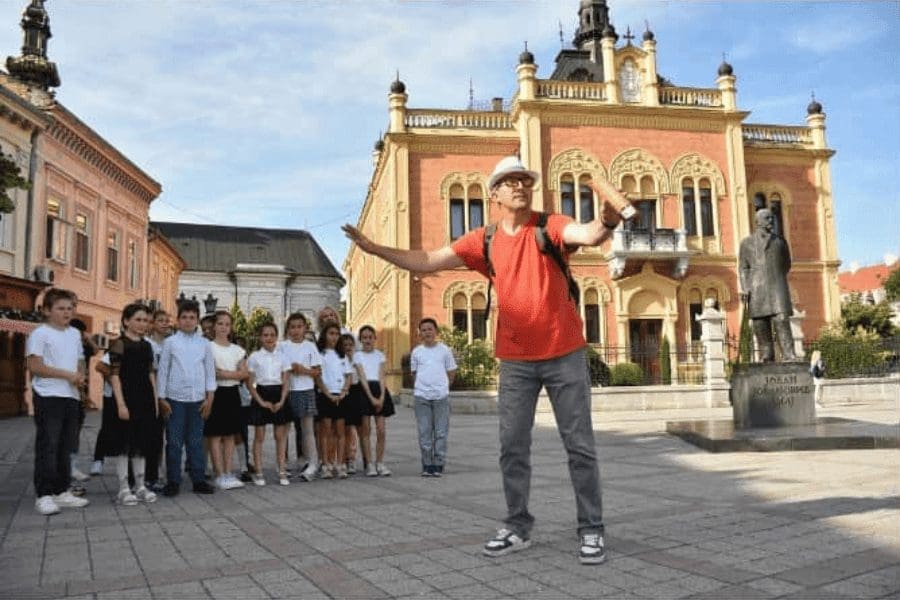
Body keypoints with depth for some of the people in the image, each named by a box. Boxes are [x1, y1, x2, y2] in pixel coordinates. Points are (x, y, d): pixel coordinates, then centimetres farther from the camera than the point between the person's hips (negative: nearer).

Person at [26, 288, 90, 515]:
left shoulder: (75, 334, 14)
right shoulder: (40, 333, -7)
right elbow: (35, 366, -14)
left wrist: (80, 376, -2)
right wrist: (67, 375, -17)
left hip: (71, 396, 7)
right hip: (48, 397, -7)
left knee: (66, 446, 12)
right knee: (47, 446, -5)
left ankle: (62, 491, 20)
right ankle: (43, 495, 1)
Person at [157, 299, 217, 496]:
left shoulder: (204, 343, 6)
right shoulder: (170, 342, 2)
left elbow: (210, 371, 8)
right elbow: (163, 370, 3)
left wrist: (209, 398, 2)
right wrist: (162, 398, -1)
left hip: (197, 399, 2)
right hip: (175, 398, -1)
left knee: (196, 441, 8)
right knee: (174, 442, 2)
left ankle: (198, 480, 14)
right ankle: (173, 481, 11)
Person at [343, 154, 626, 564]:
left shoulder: (550, 226, -6)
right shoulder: (483, 241, 2)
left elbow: (588, 235, -27)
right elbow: (426, 262, 1)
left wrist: (606, 222, -51)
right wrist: (375, 249, -7)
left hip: (564, 354, -3)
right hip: (515, 360, 3)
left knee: (579, 446, 4)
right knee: (512, 447, 8)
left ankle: (591, 530, 15)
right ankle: (518, 527, 22)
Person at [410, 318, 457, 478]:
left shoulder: (444, 350, 4)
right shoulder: (416, 351, 8)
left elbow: (451, 372, 10)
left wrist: (442, 386, 11)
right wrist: (422, 386, 11)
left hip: (441, 396, -1)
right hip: (421, 396, 1)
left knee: (441, 432, 1)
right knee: (424, 433, 3)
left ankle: (438, 464, 9)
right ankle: (427, 465, 11)